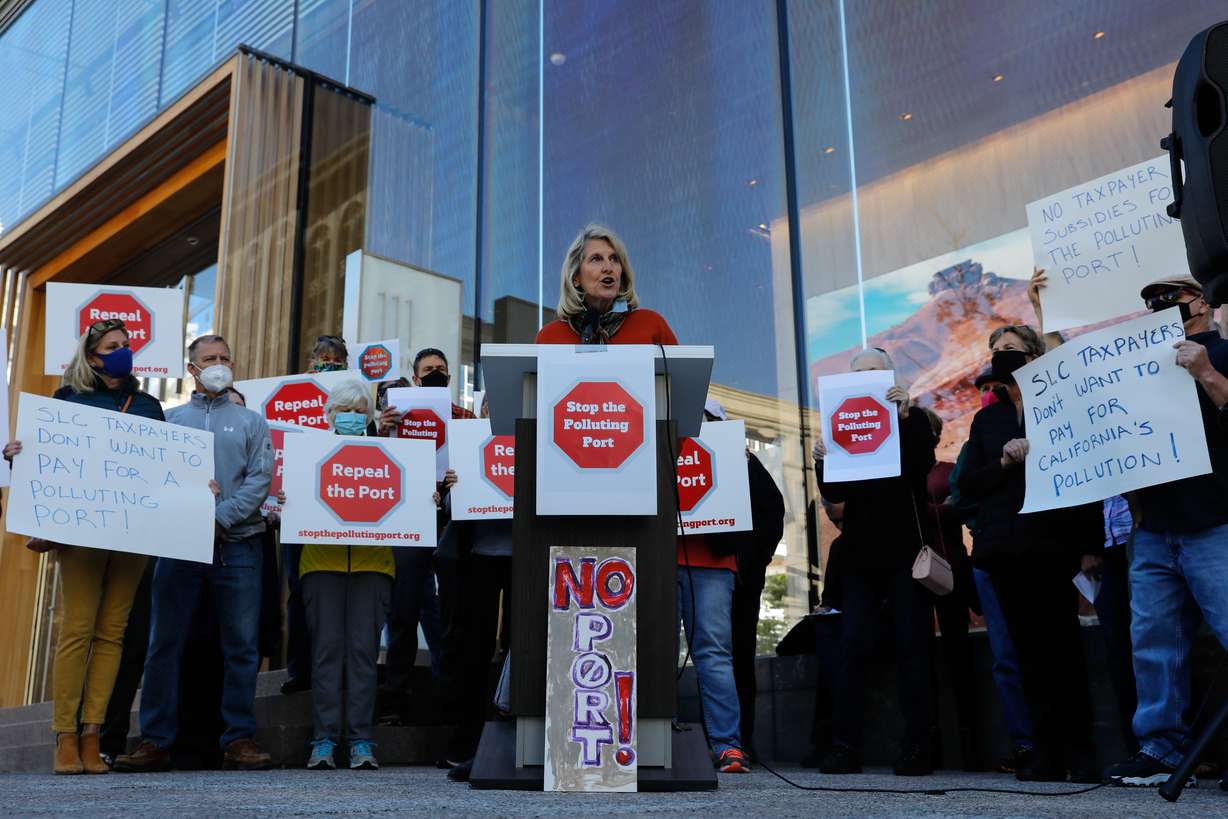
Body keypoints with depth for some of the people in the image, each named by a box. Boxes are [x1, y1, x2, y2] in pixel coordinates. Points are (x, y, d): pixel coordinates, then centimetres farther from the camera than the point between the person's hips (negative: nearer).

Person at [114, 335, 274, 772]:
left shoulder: (250, 421, 12)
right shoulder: (170, 420, 15)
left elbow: (260, 478, -1)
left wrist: (221, 517, -13)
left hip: (237, 544, 0)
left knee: (242, 646, 0)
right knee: (164, 644, 1)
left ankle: (239, 739, 7)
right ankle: (155, 741, 8)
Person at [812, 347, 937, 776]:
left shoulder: (913, 420, 8)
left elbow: (923, 465, -12)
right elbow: (834, 494, 5)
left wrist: (904, 416, -22)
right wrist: (823, 461, -14)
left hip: (904, 551, -2)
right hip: (861, 553, 2)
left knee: (912, 647, -2)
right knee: (852, 648, -4)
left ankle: (917, 747, 1)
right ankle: (845, 746, -3)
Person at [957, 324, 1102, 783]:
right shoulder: (986, 419, 17)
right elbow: (968, 485, 10)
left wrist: (1089, 545, -9)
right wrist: (1004, 461, -10)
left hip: (1052, 542, -3)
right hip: (1005, 547, 4)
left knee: (1062, 646, -2)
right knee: (1028, 649, 3)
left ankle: (1079, 750, 5)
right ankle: (1046, 751, 7)